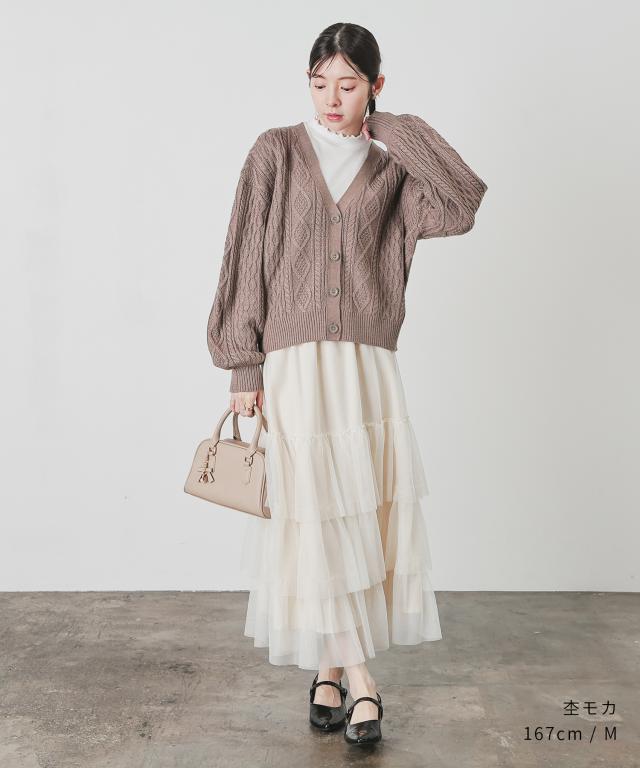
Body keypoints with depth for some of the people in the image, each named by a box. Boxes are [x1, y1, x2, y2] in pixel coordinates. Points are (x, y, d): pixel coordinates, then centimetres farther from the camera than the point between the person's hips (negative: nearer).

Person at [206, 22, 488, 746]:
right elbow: (244, 259, 2)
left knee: (363, 519, 1)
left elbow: (462, 205, -8)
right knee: (313, 522, -3)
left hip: (367, 371, 2)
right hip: (291, 367, -2)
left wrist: (390, 129, 0)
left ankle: (329, 671, 19)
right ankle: (359, 680, 11)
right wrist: (243, 366, -5)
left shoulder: (392, 168, 11)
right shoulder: (276, 152, 6)